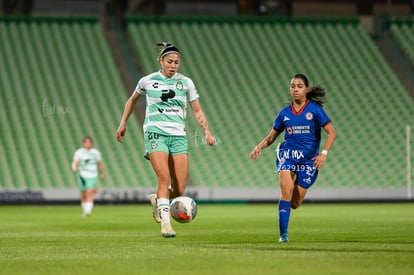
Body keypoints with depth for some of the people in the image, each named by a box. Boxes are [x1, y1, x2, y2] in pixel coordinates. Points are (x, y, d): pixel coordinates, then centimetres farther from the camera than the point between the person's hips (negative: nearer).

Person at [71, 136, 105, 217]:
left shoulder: (96, 153, 7)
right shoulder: (79, 152, 2)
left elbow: (100, 164, 20)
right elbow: (75, 163, -10)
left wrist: (102, 173, 27)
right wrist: (74, 168, -30)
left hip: (92, 177, 0)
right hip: (82, 176, 1)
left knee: (90, 193, -16)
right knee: (83, 195, 5)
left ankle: (88, 211, -25)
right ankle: (85, 211, 24)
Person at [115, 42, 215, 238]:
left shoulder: (186, 82, 9)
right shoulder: (148, 81, 5)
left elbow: (197, 111, 13)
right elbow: (132, 100, 24)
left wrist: (207, 132, 0)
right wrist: (123, 124, 22)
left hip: (178, 136, 2)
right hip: (155, 132, -2)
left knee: (180, 190, -5)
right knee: (164, 177, -24)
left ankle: (157, 200, 27)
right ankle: (165, 222, -21)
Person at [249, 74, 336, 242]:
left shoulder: (314, 109, -2)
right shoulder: (284, 113, 6)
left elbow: (331, 133, -4)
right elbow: (272, 136, 13)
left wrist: (324, 153, -17)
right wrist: (260, 146, -7)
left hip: (308, 159, -1)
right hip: (287, 154, 1)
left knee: (295, 203, 0)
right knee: (286, 190, -25)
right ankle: (283, 233, -17)